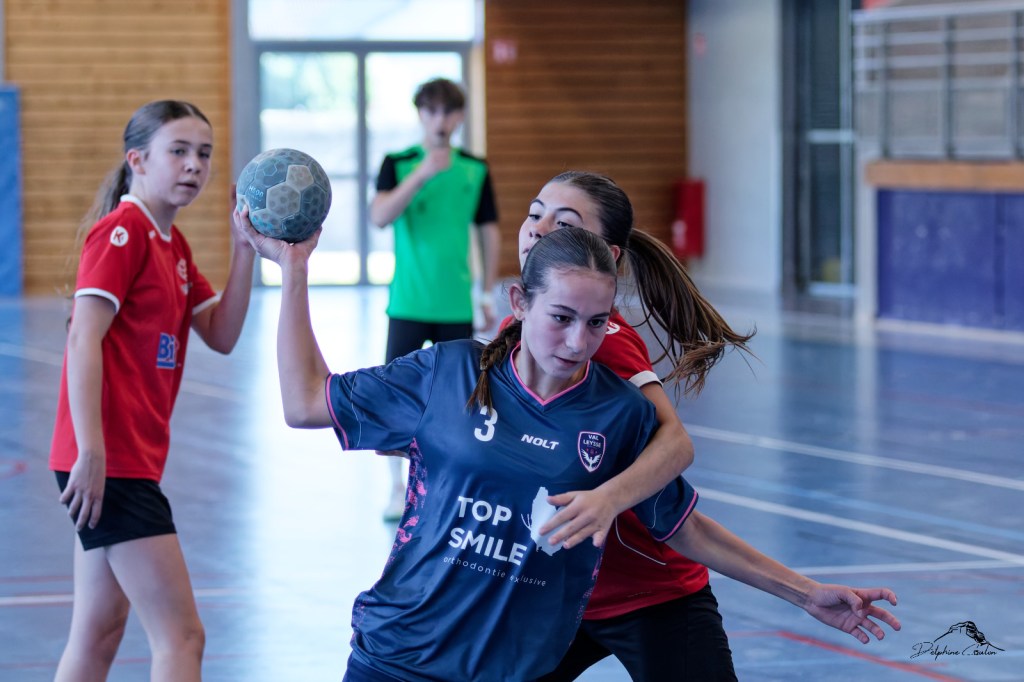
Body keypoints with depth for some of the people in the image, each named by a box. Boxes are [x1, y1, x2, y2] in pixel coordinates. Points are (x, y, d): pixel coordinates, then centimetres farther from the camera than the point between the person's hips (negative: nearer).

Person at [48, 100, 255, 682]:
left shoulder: (172, 243, 16)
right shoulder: (121, 232, -11)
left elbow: (222, 335, 10)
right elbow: (83, 338, -19)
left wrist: (246, 250, -2)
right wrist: (91, 450, -25)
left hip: (130, 462, 10)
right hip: (111, 463, -10)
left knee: (101, 631, 14)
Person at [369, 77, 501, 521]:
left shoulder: (475, 170, 4)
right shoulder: (397, 164, -3)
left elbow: (488, 230, 10)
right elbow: (379, 217, -18)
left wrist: (487, 292, 7)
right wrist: (422, 174, -28)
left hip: (456, 305, 2)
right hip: (408, 302, -2)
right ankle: (398, 489, 8)